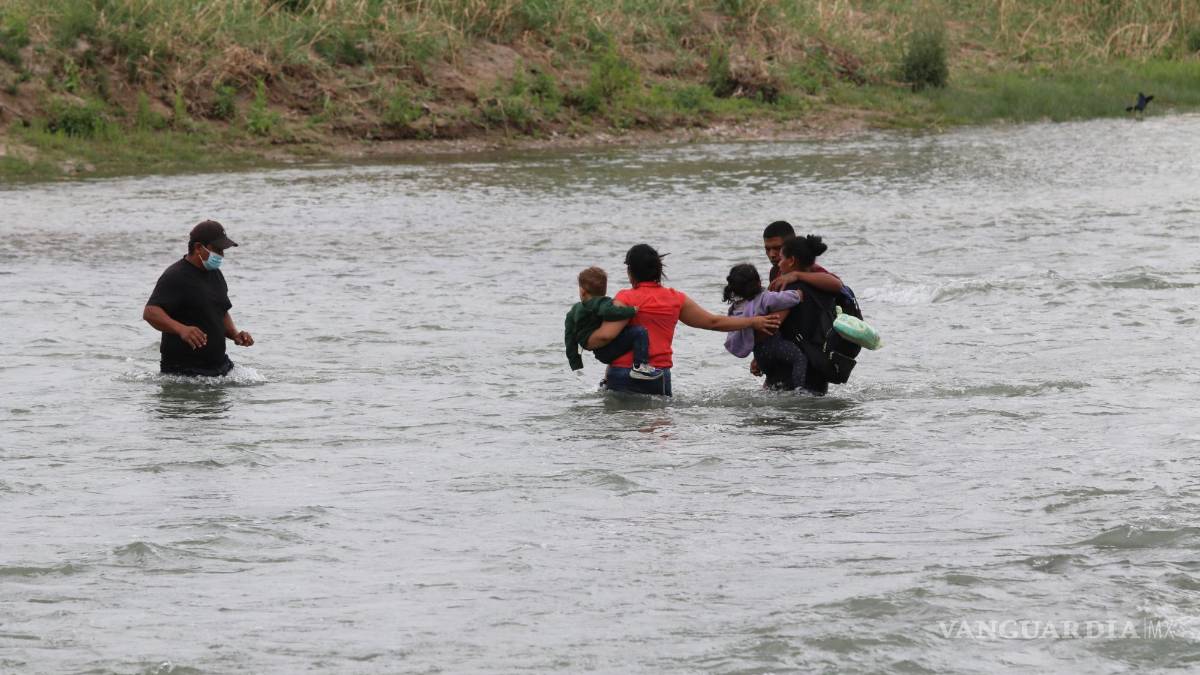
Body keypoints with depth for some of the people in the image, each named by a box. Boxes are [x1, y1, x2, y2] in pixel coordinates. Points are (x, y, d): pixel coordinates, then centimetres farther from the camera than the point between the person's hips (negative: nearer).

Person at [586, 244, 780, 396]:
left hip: (624, 374, -4)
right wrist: (753, 322, 28)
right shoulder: (676, 299, 10)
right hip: (660, 377, 4)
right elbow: (713, 322, 17)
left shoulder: (626, 298, -5)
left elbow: (605, 335, -16)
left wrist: (586, 343, 5)